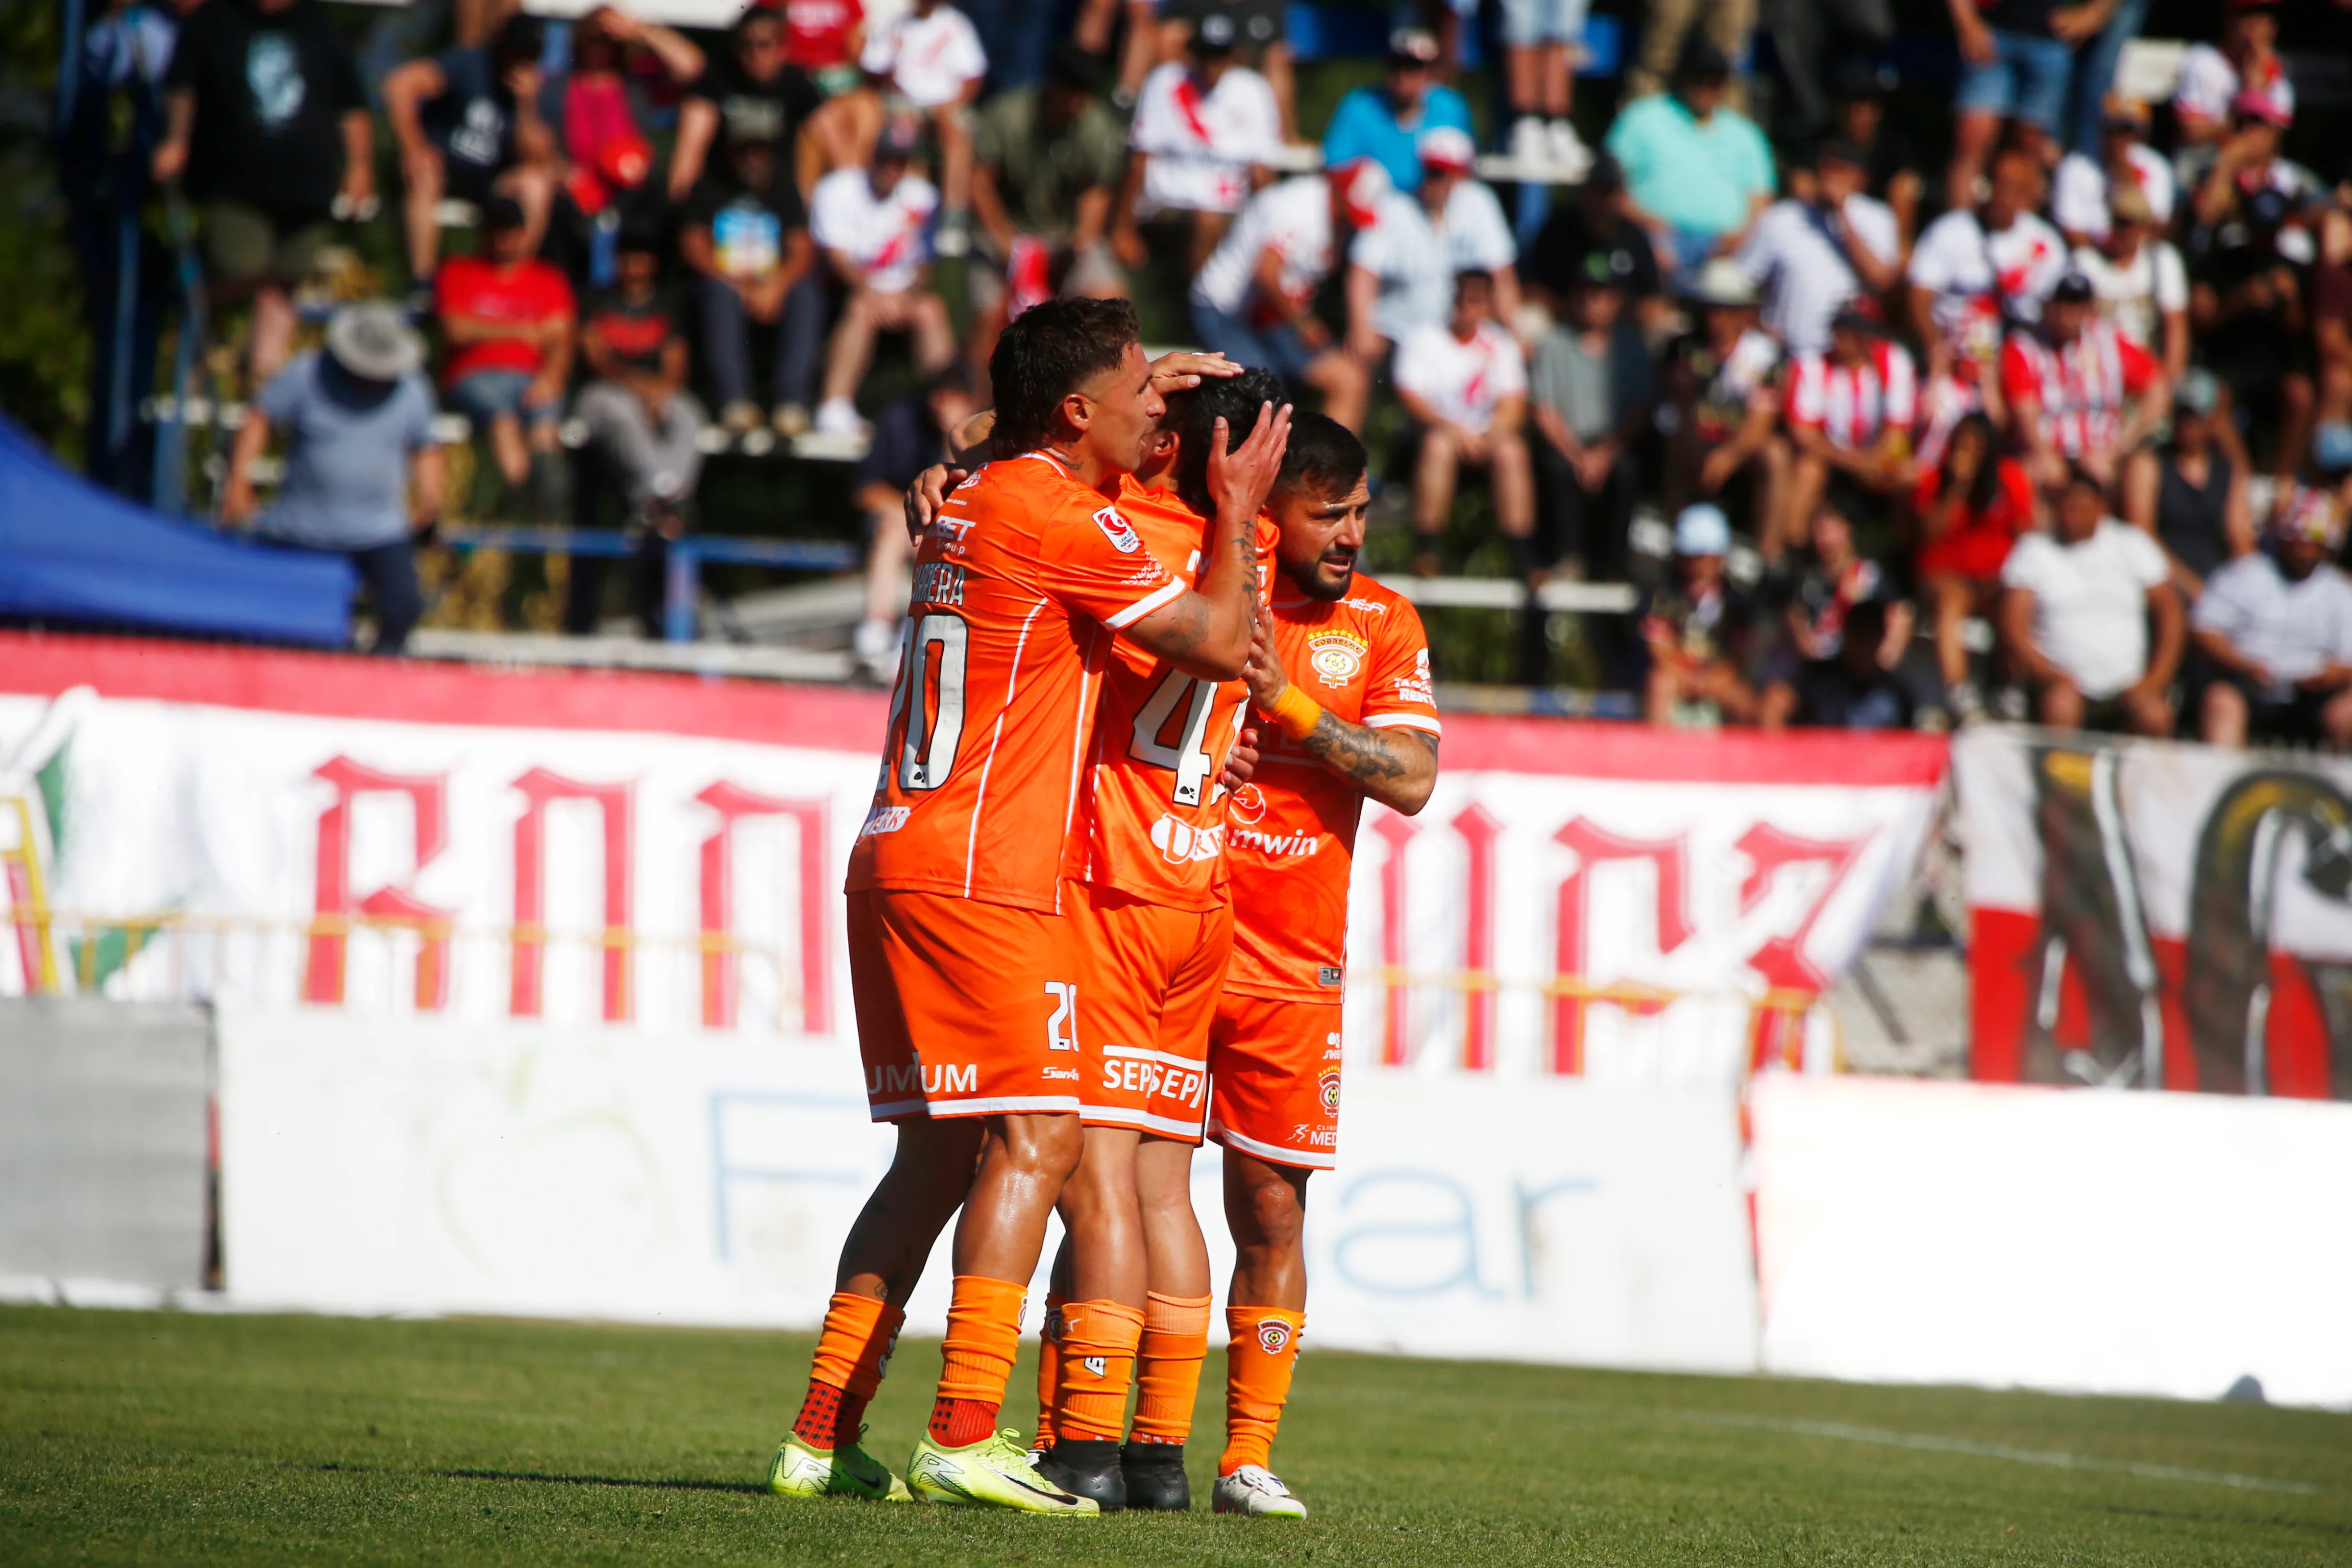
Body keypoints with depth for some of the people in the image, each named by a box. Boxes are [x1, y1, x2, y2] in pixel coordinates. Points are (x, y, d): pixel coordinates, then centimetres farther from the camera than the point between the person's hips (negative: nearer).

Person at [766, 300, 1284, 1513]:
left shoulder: (967, 505, 17)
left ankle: (822, 1437, 9)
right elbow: (1220, 644, -7)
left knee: (937, 1155, 11)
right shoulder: (1058, 516, -10)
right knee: (1033, 1137, -10)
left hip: (897, 864, 9)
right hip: (982, 877, -9)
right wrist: (1239, 512, 8)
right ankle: (963, 1439, -18)